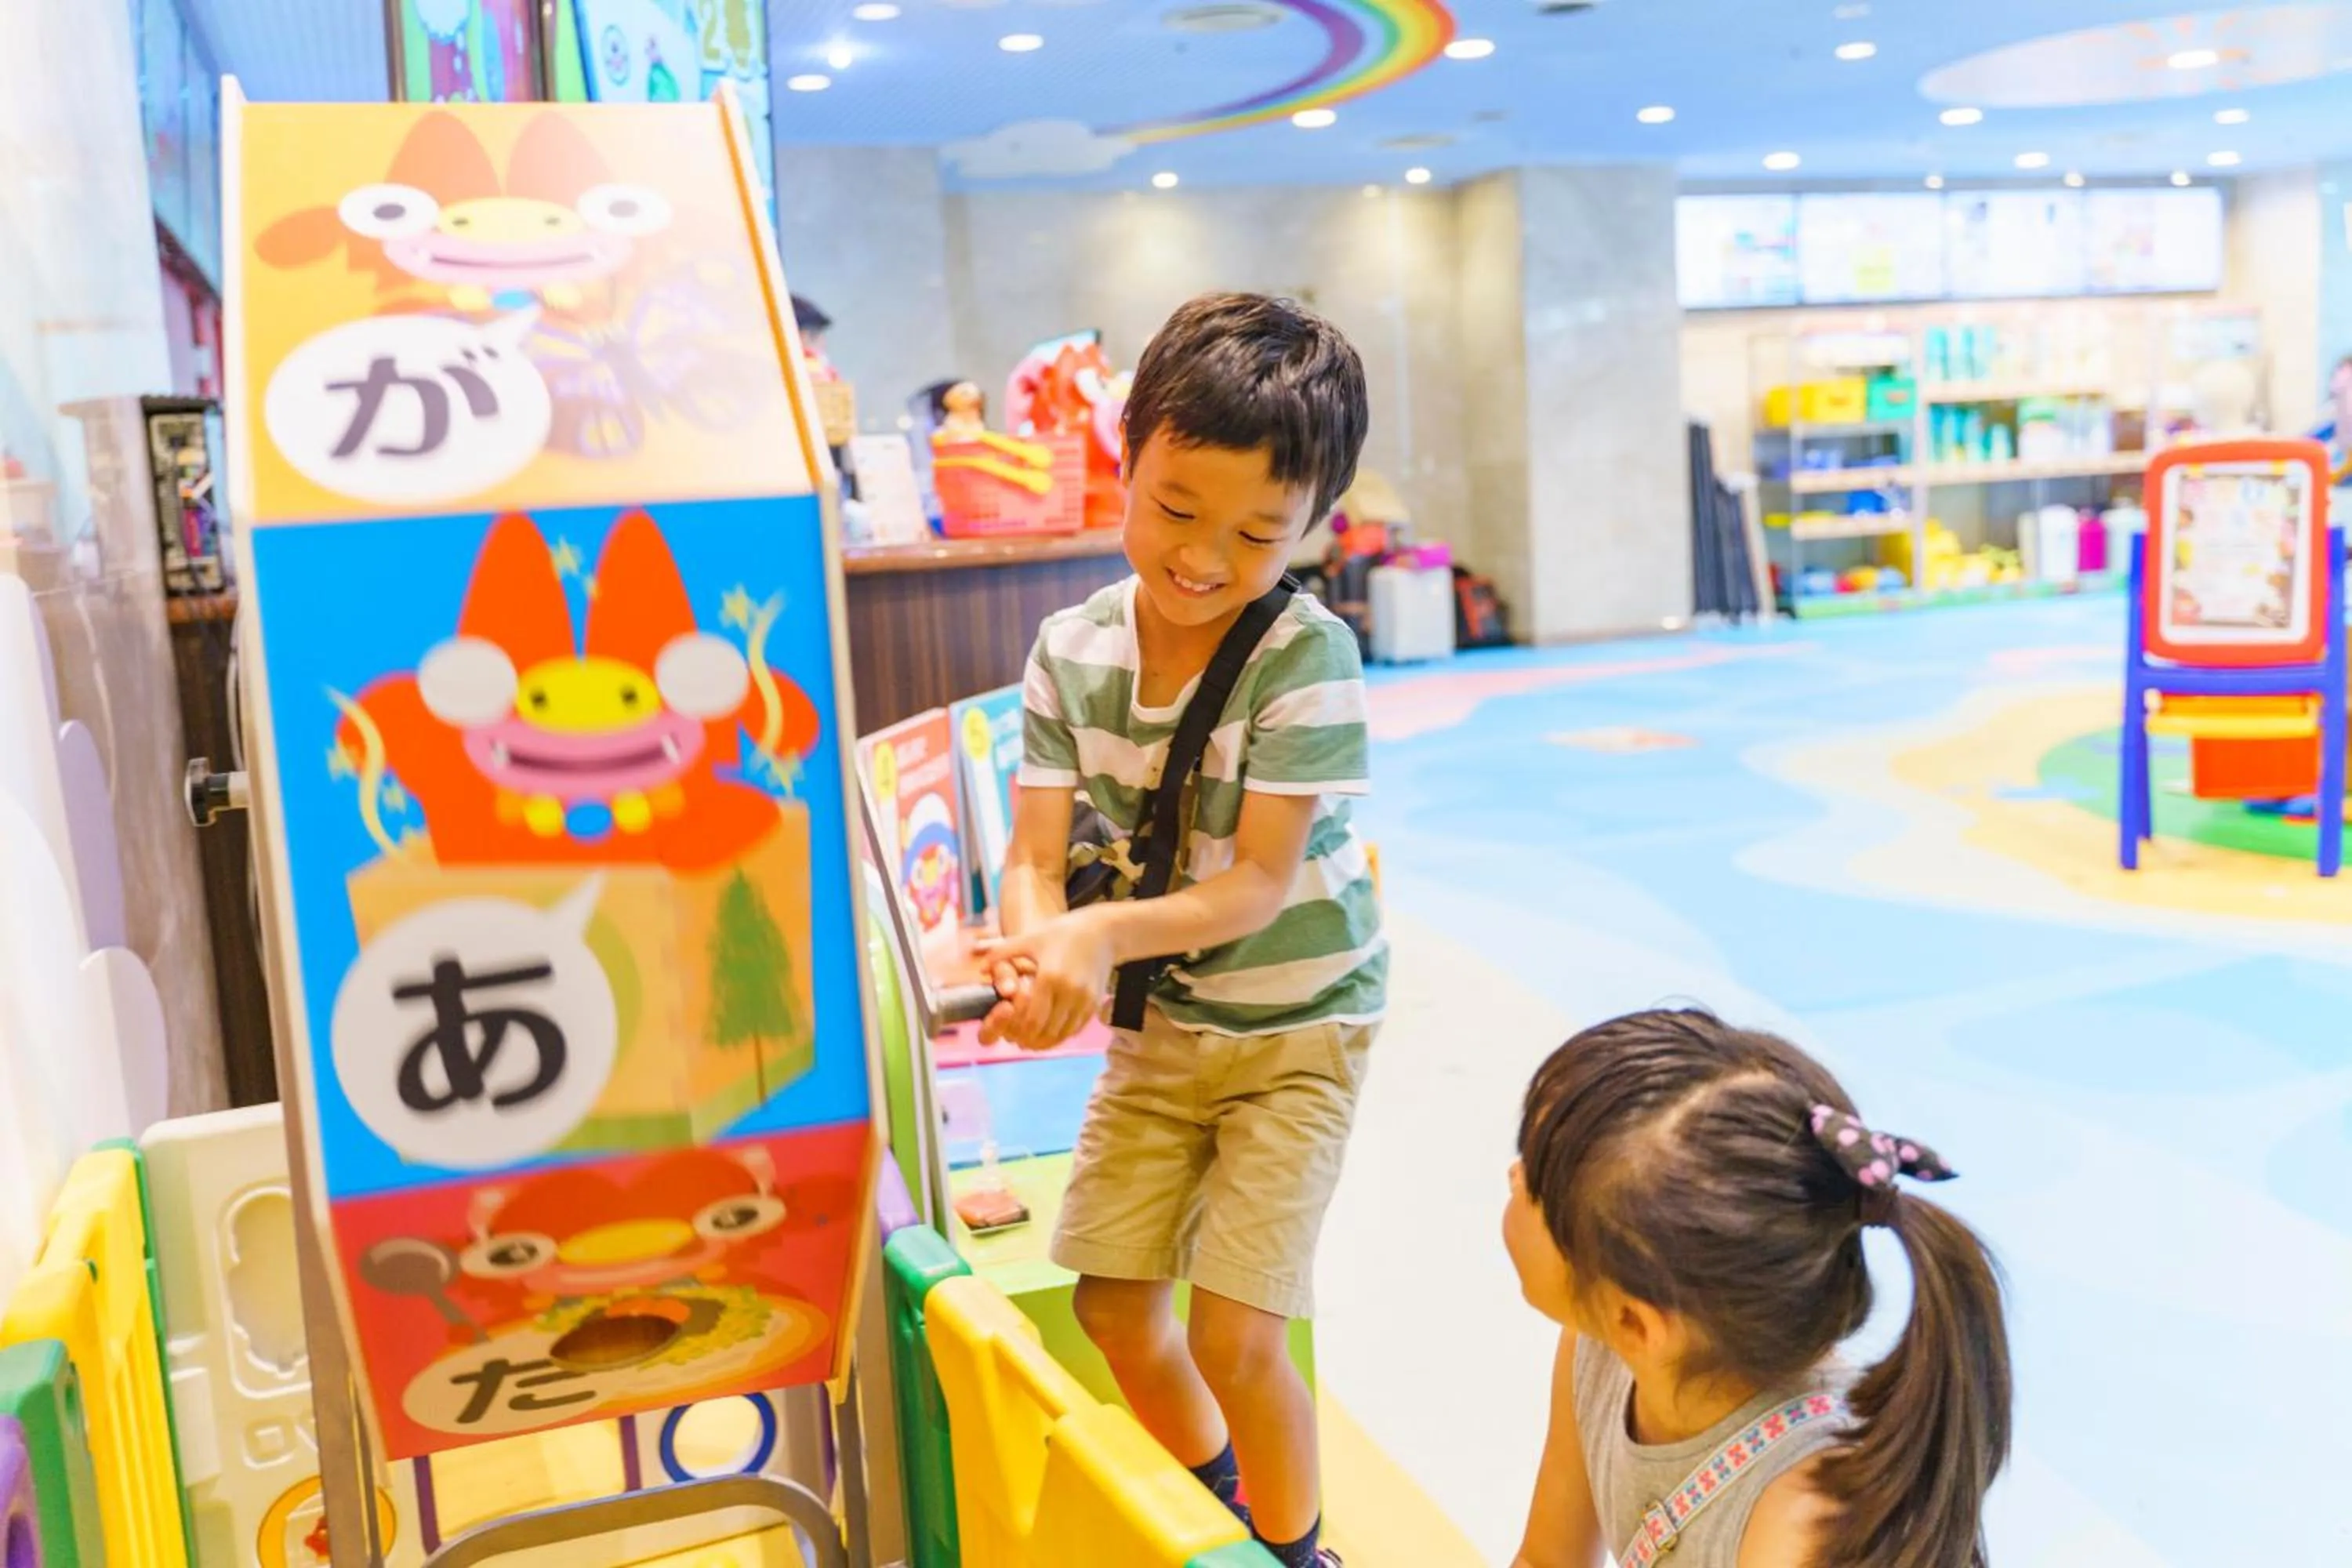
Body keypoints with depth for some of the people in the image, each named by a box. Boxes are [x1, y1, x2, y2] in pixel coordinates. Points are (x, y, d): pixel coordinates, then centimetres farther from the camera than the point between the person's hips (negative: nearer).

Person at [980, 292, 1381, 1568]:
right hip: (1162, 1022, 5)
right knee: (1112, 1307, 10)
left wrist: (1104, 932, -40)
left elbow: (1257, 885, -24)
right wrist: (1034, 954, -35)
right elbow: (1035, 859, -13)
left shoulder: (1307, 657, -22)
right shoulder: (1071, 652, -9)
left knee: (1233, 1337, -8)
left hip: (1295, 1025, -4)